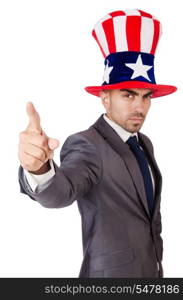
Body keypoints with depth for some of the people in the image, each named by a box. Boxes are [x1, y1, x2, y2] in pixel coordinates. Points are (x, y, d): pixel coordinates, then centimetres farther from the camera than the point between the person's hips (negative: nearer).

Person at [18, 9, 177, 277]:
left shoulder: (144, 144, 5)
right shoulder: (86, 145, -20)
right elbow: (59, 192, -40)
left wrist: (157, 261, 15)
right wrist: (39, 167, -60)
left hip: (151, 269, 7)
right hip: (112, 273, -7)